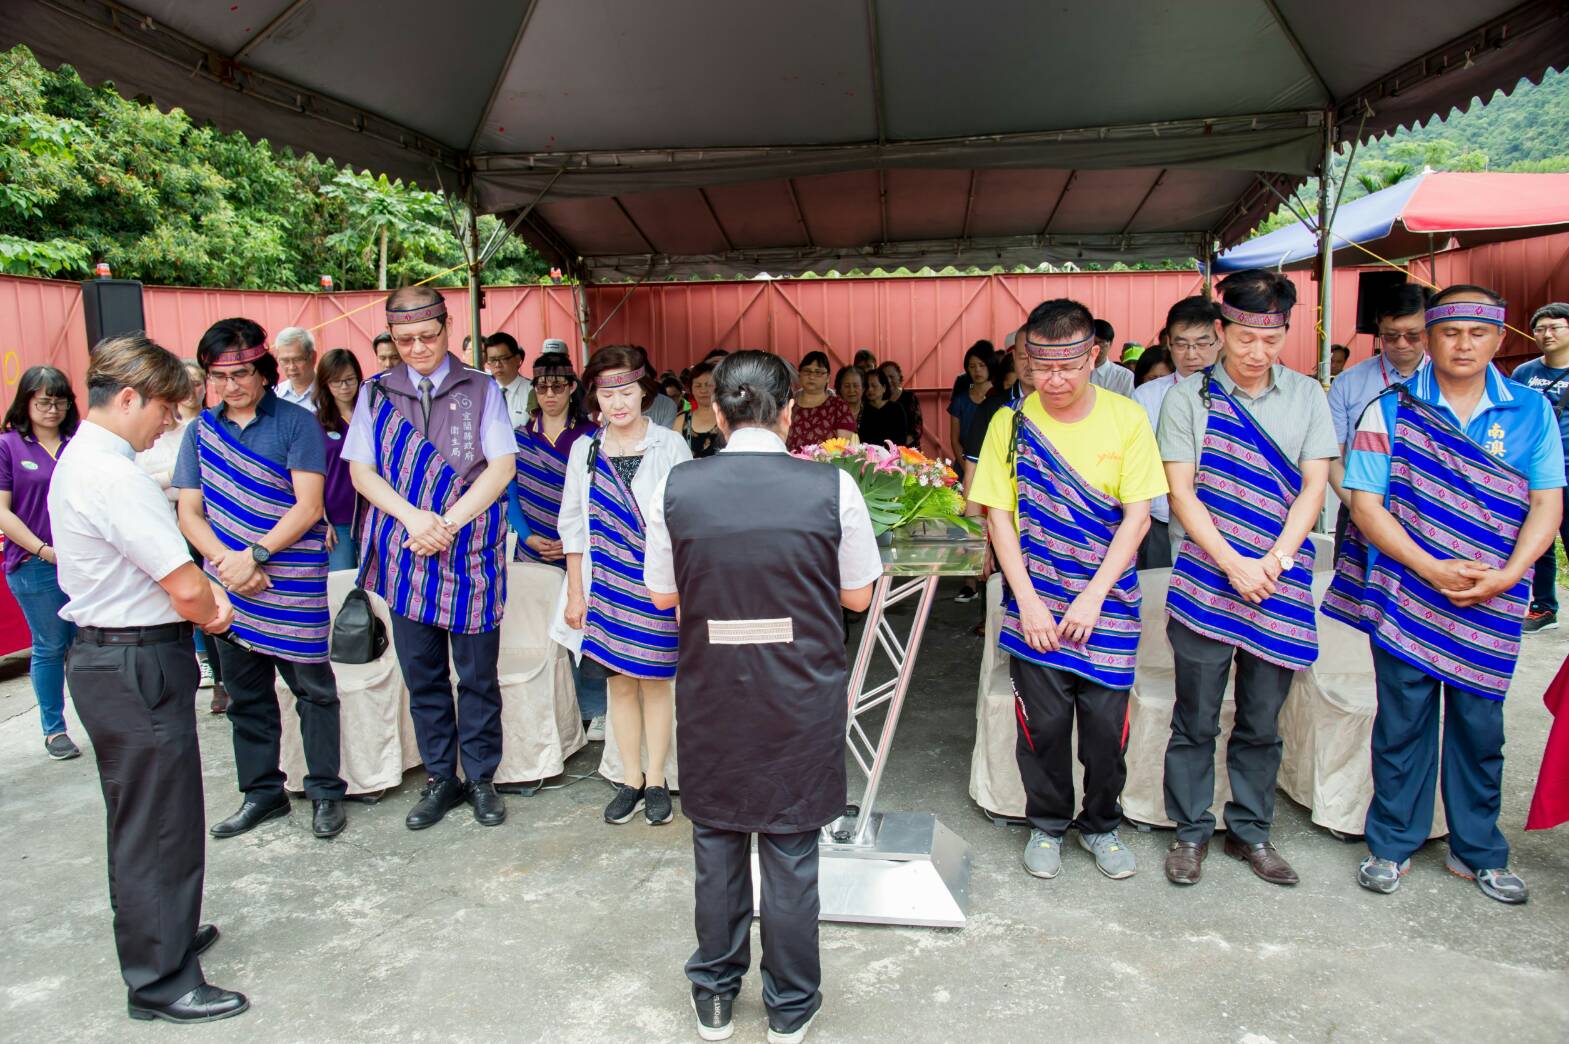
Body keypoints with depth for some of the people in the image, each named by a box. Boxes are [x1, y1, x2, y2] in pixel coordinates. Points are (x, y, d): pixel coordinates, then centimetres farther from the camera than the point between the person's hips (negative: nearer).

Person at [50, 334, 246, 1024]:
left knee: (141, 817, 23)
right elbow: (186, 589, -24)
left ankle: (166, 934, 41)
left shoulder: (80, 460, 10)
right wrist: (210, 611, -2)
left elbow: (164, 562, 18)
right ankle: (161, 981, 16)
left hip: (107, 658, 11)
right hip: (138, 664, -11)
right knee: (158, 823, 2)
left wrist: (205, 594, 2)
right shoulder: (113, 476, -23)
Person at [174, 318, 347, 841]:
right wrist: (226, 560, -10)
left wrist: (256, 553, -18)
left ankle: (326, 792, 15)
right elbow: (189, 512, 6)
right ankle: (261, 792, 27)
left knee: (313, 690, 3)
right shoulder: (199, 430, 9)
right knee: (245, 694, 14)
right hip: (228, 583, 5)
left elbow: (308, 507, -10)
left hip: (293, 584, -4)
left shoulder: (296, 422, -4)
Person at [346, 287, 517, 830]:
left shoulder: (481, 389, 2)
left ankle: (481, 779, 18)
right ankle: (439, 779, 23)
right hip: (404, 554, 2)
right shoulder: (375, 393, 9)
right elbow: (361, 470, 4)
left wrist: (449, 522, -14)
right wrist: (412, 517, -12)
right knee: (422, 675, 9)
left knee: (477, 674, 4)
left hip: (471, 551, -2)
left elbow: (502, 466, -5)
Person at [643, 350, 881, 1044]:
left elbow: (662, 596, 2)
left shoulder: (675, 488, -9)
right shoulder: (832, 487, -12)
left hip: (711, 697, 1)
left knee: (716, 846, 18)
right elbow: (858, 595, -1)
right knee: (791, 853, 13)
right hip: (803, 700, -1)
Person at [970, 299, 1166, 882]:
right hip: (1035, 605, 0)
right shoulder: (1011, 423, -4)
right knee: (1043, 724, 6)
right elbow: (998, 515, -3)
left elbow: (1137, 516, -6)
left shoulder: (1126, 419, -4)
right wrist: (1027, 602, -11)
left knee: (1106, 726, 6)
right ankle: (1047, 826, 30)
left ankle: (1100, 826, 31)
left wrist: (1092, 598, -14)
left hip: (1106, 605, 0)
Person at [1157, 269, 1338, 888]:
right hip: (1204, 581, -2)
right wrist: (1234, 563, -14)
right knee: (1196, 721, 5)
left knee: (1261, 723, 11)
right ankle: (1191, 832, 20)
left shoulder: (1306, 396, 8)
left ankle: (1250, 831, 27)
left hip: (1280, 584, 2)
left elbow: (1313, 488, 2)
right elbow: (1181, 492, -5)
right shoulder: (1189, 396, 0)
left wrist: (1274, 561, -12)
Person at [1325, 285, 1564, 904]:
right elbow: (1365, 504, -6)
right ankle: (1392, 845, 21)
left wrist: (1507, 574, -15)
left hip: (1490, 604, 2)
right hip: (1405, 594, -2)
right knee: (1402, 721, 5)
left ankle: (1477, 851, 28)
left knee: (1480, 725, 11)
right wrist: (1433, 569, -14)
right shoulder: (1390, 409, -2)